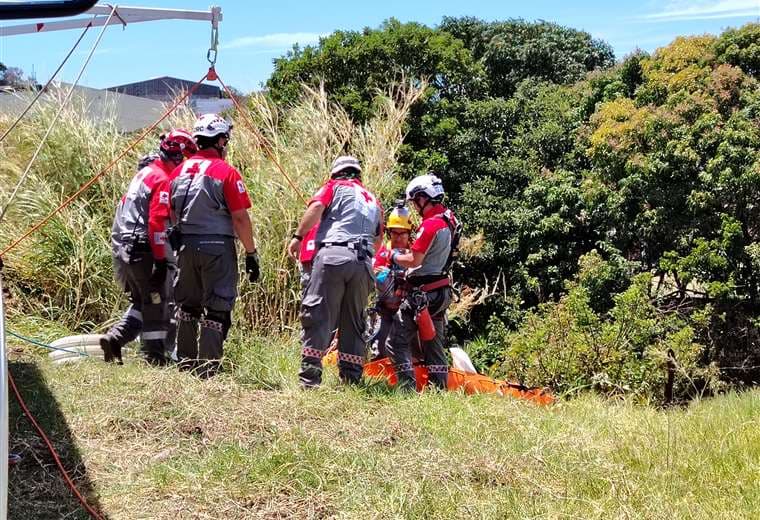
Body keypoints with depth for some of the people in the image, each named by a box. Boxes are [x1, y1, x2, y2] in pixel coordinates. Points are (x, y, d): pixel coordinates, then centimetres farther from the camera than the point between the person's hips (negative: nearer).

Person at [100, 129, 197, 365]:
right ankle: (155, 357, 5)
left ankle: (114, 338, 6)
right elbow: (157, 222, -21)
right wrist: (161, 260, -20)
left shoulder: (145, 172, 15)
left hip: (122, 246, 9)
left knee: (141, 301, 17)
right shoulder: (162, 180, -14)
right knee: (156, 303, 1)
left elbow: (126, 207, 21)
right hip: (142, 250, -9)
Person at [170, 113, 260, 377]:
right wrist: (251, 253, -7)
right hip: (217, 247, -6)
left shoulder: (180, 171, 7)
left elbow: (174, 214, 11)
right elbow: (240, 218, -13)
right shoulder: (226, 172, -10)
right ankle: (207, 370, -1)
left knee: (187, 305, 18)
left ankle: (185, 363, 25)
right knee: (216, 310, 1)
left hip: (186, 246, 6)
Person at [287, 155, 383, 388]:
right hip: (364, 263, 5)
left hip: (333, 254, -5)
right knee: (354, 323, 11)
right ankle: (351, 379, 9)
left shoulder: (335, 186, 13)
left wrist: (298, 236, -4)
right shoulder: (373, 200, 28)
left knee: (318, 317, -6)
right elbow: (378, 240, 26)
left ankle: (309, 377, -13)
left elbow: (316, 207, -6)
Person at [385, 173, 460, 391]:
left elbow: (414, 260, -20)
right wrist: (406, 253, 13)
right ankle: (440, 389, 17)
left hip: (422, 293, -10)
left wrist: (394, 256, -3)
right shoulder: (448, 219, 11)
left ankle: (407, 387, -12)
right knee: (434, 345, 15)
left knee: (397, 341, -7)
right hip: (441, 291, 10)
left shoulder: (431, 224, -18)